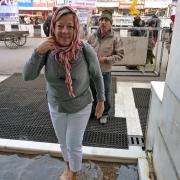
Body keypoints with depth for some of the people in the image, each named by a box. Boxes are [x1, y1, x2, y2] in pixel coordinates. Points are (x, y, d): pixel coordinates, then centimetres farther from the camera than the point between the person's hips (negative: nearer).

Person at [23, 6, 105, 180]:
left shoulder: (86, 50, -26)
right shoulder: (48, 49, -18)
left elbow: (97, 76, -10)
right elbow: (27, 76, -19)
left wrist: (101, 100, -2)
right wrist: (38, 52, -33)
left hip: (80, 107, -3)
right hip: (56, 106, 3)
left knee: (74, 145, 9)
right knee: (63, 142, 22)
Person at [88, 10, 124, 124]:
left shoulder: (115, 39, -13)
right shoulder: (92, 36, -3)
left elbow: (120, 55, -11)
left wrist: (105, 59, -20)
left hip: (105, 73, -3)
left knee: (105, 96, 12)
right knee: (93, 94, 22)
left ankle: (104, 114, 36)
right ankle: (93, 111, 45)